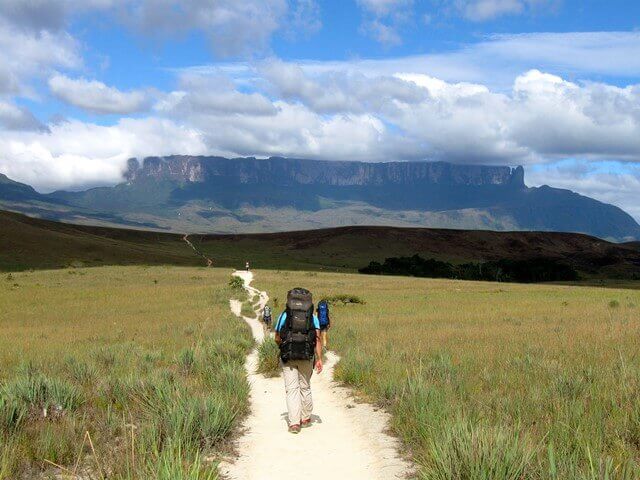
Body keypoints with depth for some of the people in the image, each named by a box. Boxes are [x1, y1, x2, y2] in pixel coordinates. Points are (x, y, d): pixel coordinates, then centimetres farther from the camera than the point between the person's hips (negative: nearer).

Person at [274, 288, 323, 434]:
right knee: (305, 387, 17)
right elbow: (317, 338, -5)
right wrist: (319, 359, -6)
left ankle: (294, 423, -8)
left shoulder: (284, 315, 3)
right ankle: (306, 418, 29)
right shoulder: (312, 317, 4)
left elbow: (277, 339, 7)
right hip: (307, 357, 1)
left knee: (292, 389, 0)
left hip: (288, 357, -1)